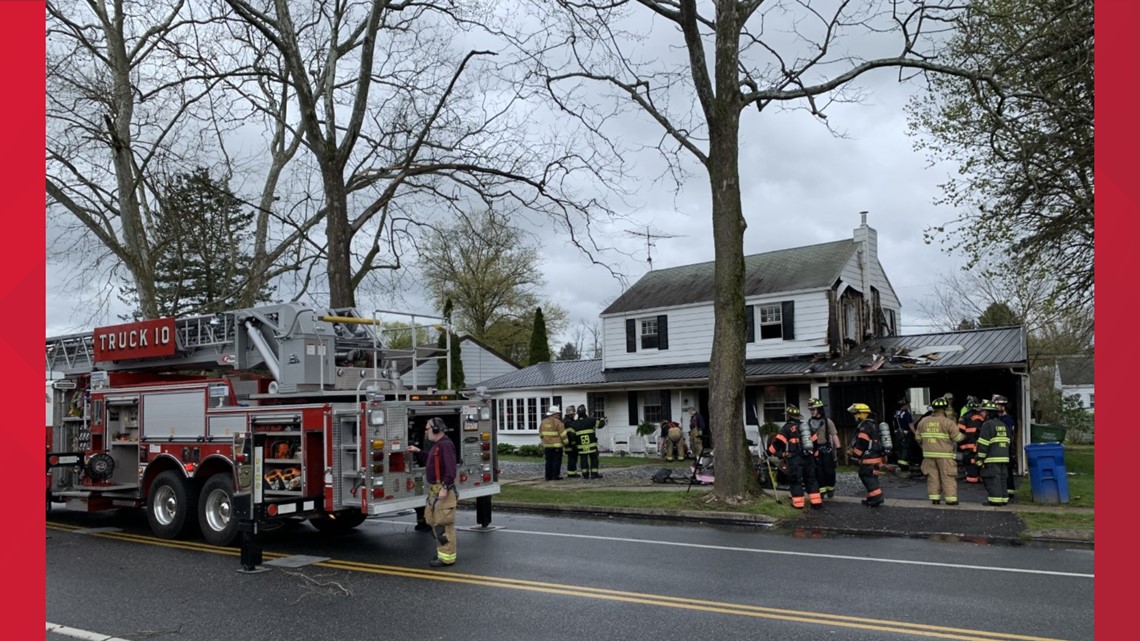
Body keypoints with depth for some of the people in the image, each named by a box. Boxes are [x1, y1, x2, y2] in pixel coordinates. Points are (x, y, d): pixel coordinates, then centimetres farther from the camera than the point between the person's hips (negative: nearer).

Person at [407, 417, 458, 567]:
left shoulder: (445, 445, -17)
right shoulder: (436, 445, 17)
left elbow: (451, 469, -24)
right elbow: (429, 461, 31)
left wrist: (445, 488, -27)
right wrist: (418, 452, 22)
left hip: (443, 491, -11)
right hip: (434, 490, 11)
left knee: (444, 524, -7)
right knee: (434, 522, 17)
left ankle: (447, 557, -2)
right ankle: (442, 551, 27)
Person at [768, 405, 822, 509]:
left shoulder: (787, 427, -5)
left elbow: (778, 442, -10)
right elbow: (814, 440, 18)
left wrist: (770, 452, -1)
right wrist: (813, 453, 28)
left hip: (795, 459, -6)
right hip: (808, 457, 6)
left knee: (795, 480, 2)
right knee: (811, 479, 14)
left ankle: (798, 503, 2)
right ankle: (816, 501, 12)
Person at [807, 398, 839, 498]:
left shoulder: (827, 421, -4)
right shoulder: (809, 422, 5)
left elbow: (834, 435, -5)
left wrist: (837, 449, -11)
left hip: (826, 450, -2)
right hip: (814, 450, 3)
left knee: (829, 471, 3)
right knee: (818, 472, 3)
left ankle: (830, 489, 22)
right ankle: (822, 491, 12)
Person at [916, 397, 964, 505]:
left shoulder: (923, 421, 6)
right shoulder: (948, 422, -9)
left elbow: (918, 437, 12)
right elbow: (957, 437, -6)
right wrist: (964, 436, 15)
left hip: (929, 454, 4)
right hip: (944, 455, -4)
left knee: (932, 476, 9)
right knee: (948, 477, 2)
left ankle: (934, 498, 11)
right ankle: (950, 498, 4)